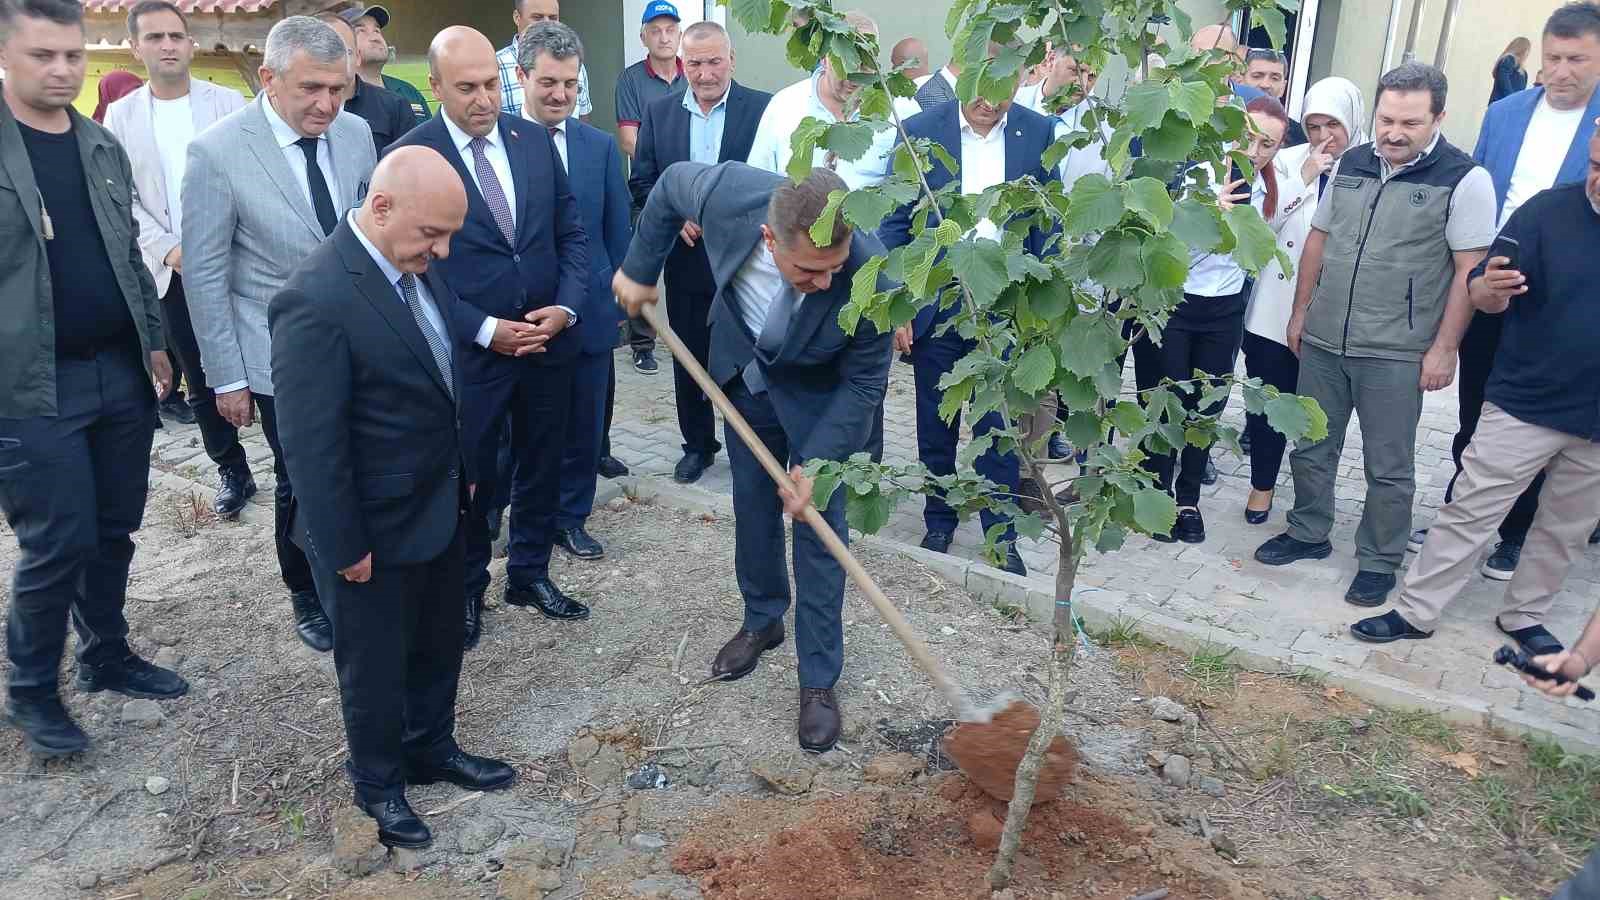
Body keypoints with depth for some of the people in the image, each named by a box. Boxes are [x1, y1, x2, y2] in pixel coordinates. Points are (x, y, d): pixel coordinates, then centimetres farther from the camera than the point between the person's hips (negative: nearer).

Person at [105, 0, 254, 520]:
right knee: (200, 381, 9)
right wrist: (169, 249, -9)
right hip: (171, 270, 3)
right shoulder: (121, 115, 7)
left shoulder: (228, 102, 1)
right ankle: (232, 472, 22)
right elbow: (123, 199, 5)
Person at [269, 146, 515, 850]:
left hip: (437, 506, 7)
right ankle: (378, 782, 39)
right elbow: (310, 444, -24)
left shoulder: (417, 265, -2)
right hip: (373, 528, -7)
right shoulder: (317, 300, -28)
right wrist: (345, 547, -17)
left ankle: (431, 748, 47)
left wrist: (462, 471, 15)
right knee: (375, 662, 16)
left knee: (438, 644, 24)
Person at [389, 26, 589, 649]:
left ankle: (529, 574, 37)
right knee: (470, 477, 11)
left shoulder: (535, 140, 2)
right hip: (469, 349, -4)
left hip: (550, 339, 4)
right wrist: (485, 330, -17)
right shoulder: (409, 157, -11)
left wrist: (566, 306, -9)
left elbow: (571, 233, 6)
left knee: (543, 466, 16)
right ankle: (467, 589, 32)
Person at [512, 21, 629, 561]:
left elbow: (618, 231, 8)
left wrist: (619, 297, 8)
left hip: (589, 313, 3)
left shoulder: (601, 146, 3)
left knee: (584, 425, 13)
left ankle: (571, 516, 30)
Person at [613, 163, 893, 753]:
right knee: (752, 507, 17)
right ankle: (762, 620, 41)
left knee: (820, 526, -1)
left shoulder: (868, 274, -38)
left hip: (821, 393, -3)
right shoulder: (729, 194, -35)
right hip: (744, 369, 3)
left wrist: (816, 462, -27)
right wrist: (639, 270, -4)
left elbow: (864, 382, -23)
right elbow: (672, 184, -9)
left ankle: (819, 679, 13)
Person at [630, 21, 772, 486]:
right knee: (689, 358, 13)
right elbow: (641, 182, 5)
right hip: (686, 258, 3)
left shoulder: (763, 108, -7)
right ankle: (697, 444, 29)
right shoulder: (659, 112, 4)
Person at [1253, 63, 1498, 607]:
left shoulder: (1464, 180, -8)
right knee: (1311, 448, 15)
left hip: (1395, 354, -5)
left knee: (1388, 467, 6)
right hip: (1322, 342, 5)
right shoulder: (1351, 165, 7)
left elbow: (1470, 270, -9)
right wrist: (1300, 312, 13)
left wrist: (1444, 348, -12)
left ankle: (1379, 562, 21)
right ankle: (1307, 534, 33)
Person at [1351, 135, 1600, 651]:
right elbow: (1484, 291, -9)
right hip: (1523, 407, -3)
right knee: (1471, 513, 1)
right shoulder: (1549, 211, -8)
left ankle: (1525, 616, 33)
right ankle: (1416, 612, 11)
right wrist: (1491, 289, -31)